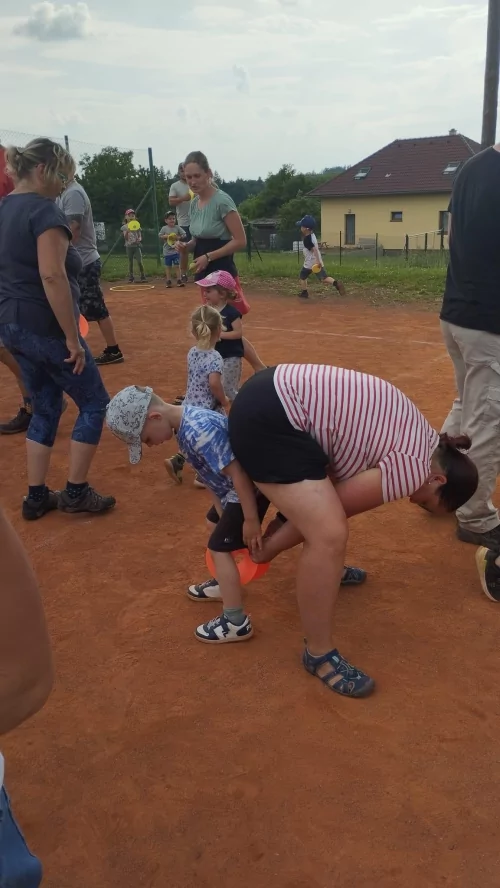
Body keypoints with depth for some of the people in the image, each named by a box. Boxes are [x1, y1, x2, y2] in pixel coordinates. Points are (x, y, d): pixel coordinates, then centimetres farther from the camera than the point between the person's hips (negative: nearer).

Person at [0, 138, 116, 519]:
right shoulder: (45, 210, -16)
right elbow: (52, 277, -25)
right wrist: (72, 338, -22)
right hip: (44, 326, -9)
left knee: (46, 407, 18)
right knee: (94, 403, 5)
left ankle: (37, 497, 21)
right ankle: (76, 492, 12)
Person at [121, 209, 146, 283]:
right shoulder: (124, 227, 2)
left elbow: (140, 236, 4)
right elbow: (125, 238, -6)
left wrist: (139, 239, -19)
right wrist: (127, 231, -24)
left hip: (136, 246, 0)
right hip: (129, 246, 0)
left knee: (140, 262, -8)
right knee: (130, 263, 5)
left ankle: (143, 277, 0)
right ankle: (131, 278, 11)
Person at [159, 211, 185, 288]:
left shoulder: (177, 227, -1)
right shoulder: (164, 228, -1)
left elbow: (184, 234, 0)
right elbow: (160, 236, -1)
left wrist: (178, 237, -14)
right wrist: (167, 236, -14)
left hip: (175, 250, -1)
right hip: (167, 251, 1)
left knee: (177, 265, -1)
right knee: (168, 266, 7)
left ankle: (179, 280, 2)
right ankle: (168, 281, 13)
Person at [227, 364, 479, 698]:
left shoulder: (418, 434, 18)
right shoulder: (412, 470, -11)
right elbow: (330, 512, -6)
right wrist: (270, 548, 7)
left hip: (275, 391, 11)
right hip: (268, 416, -11)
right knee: (331, 535, -14)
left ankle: (324, 568, 55)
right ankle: (320, 655, 5)